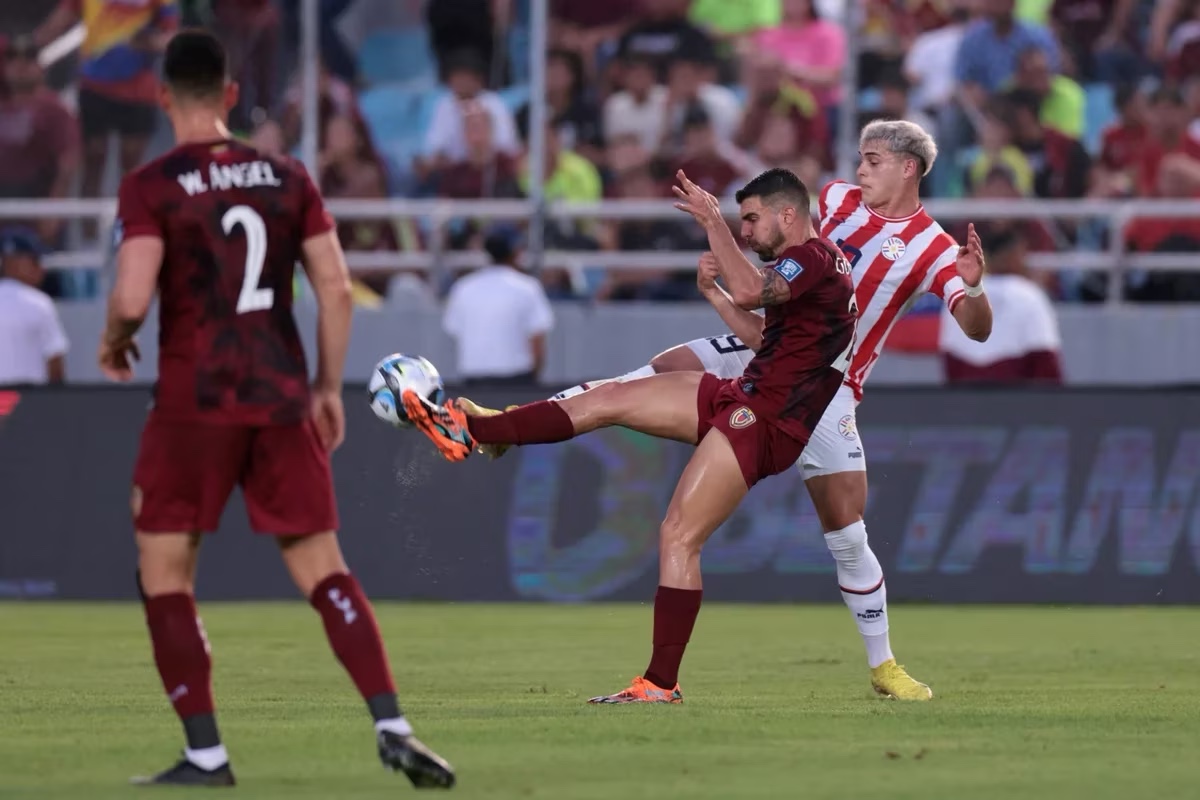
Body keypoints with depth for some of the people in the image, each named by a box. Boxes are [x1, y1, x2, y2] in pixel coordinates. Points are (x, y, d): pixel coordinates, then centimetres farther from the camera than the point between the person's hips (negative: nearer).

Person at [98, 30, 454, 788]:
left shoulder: (152, 187, -6)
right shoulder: (288, 178, 7)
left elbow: (132, 299, -16)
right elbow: (336, 288, 3)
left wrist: (114, 345, 5)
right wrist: (329, 386, 13)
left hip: (193, 403, -4)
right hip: (281, 399, 4)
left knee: (165, 577, 8)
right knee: (324, 570, 6)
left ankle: (206, 754, 3)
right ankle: (391, 726, -8)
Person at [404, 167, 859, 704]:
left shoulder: (814, 257, -16)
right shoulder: (807, 264, 17)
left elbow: (749, 291, -34)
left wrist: (713, 221, -25)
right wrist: (712, 291, 12)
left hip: (763, 418, -10)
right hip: (741, 396, 10)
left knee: (679, 536, -12)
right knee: (606, 400, 5)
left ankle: (661, 683, -9)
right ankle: (470, 430, 4)